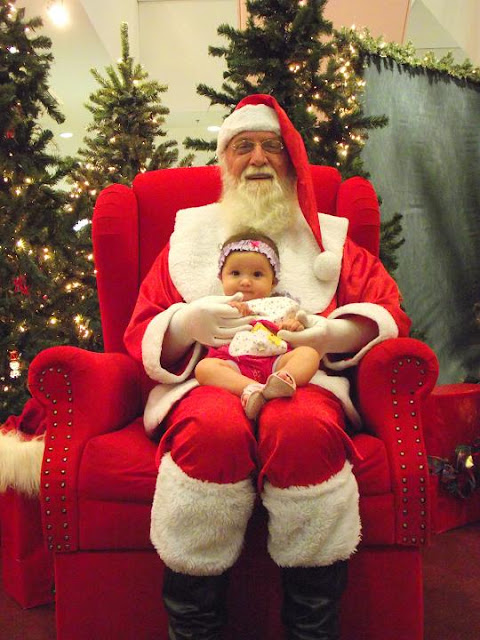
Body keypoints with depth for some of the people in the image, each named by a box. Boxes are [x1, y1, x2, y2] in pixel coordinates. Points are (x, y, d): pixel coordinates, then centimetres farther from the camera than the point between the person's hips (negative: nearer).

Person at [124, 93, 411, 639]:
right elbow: (141, 336, 12)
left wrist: (334, 332, -10)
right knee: (215, 426, -35)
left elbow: (389, 313, 12)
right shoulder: (188, 235, 22)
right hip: (207, 377, 0)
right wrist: (187, 323, -13)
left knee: (303, 426, -35)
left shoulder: (327, 236, 23)